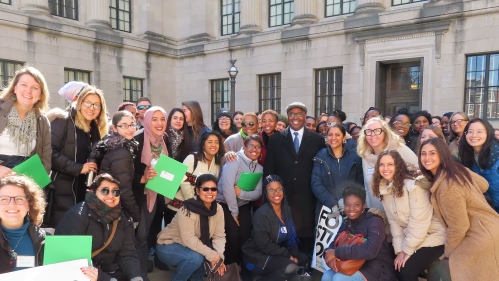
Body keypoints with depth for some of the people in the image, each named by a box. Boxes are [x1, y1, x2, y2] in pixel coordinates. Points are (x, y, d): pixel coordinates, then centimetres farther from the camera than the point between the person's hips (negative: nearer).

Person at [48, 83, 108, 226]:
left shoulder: (96, 129, 14)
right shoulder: (63, 121, -6)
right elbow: (50, 153, -17)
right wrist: (78, 168, -17)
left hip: (84, 192, 7)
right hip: (63, 192, -6)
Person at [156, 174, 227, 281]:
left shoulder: (218, 209, -8)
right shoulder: (188, 210, -27)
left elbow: (219, 236, -10)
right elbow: (188, 239, -32)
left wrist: (219, 256, -27)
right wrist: (212, 255, -33)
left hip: (191, 249, 6)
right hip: (168, 247, -6)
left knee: (212, 258, -16)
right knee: (196, 258, -30)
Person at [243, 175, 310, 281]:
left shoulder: (286, 209, 1)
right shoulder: (262, 213, -21)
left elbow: (291, 236, 7)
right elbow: (263, 244, -23)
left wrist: (294, 255, -7)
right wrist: (288, 255, -17)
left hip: (278, 252, 8)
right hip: (257, 256, -8)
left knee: (305, 259, 0)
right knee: (291, 267, -25)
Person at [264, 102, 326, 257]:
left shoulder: (317, 139, 6)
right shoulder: (275, 139, 6)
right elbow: (268, 169, 5)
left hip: (307, 199, 0)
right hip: (282, 197, 0)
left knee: (306, 237, 5)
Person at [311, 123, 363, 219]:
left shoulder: (354, 157, 3)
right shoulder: (320, 156, 1)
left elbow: (360, 183, 4)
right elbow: (316, 184, -6)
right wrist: (333, 204, -15)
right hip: (326, 208, -1)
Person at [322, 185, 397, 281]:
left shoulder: (374, 221, -18)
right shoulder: (346, 223, 4)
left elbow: (370, 251, -33)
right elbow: (333, 244, 4)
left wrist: (337, 252, -28)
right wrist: (329, 254, -22)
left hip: (379, 269, -6)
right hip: (358, 266, 6)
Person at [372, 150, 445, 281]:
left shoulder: (413, 185, -22)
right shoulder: (384, 189, 0)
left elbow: (419, 221, -22)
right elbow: (393, 221, -1)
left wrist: (407, 250, -15)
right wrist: (399, 250, -8)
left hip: (432, 237, -6)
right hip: (411, 238, 7)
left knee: (407, 270, -13)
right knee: (396, 267, -2)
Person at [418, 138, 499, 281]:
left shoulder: (447, 186, -27)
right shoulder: (457, 168, 0)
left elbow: (458, 226, -20)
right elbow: (483, 184, 16)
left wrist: (448, 252, -6)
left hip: (481, 238, -9)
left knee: (446, 268, 0)